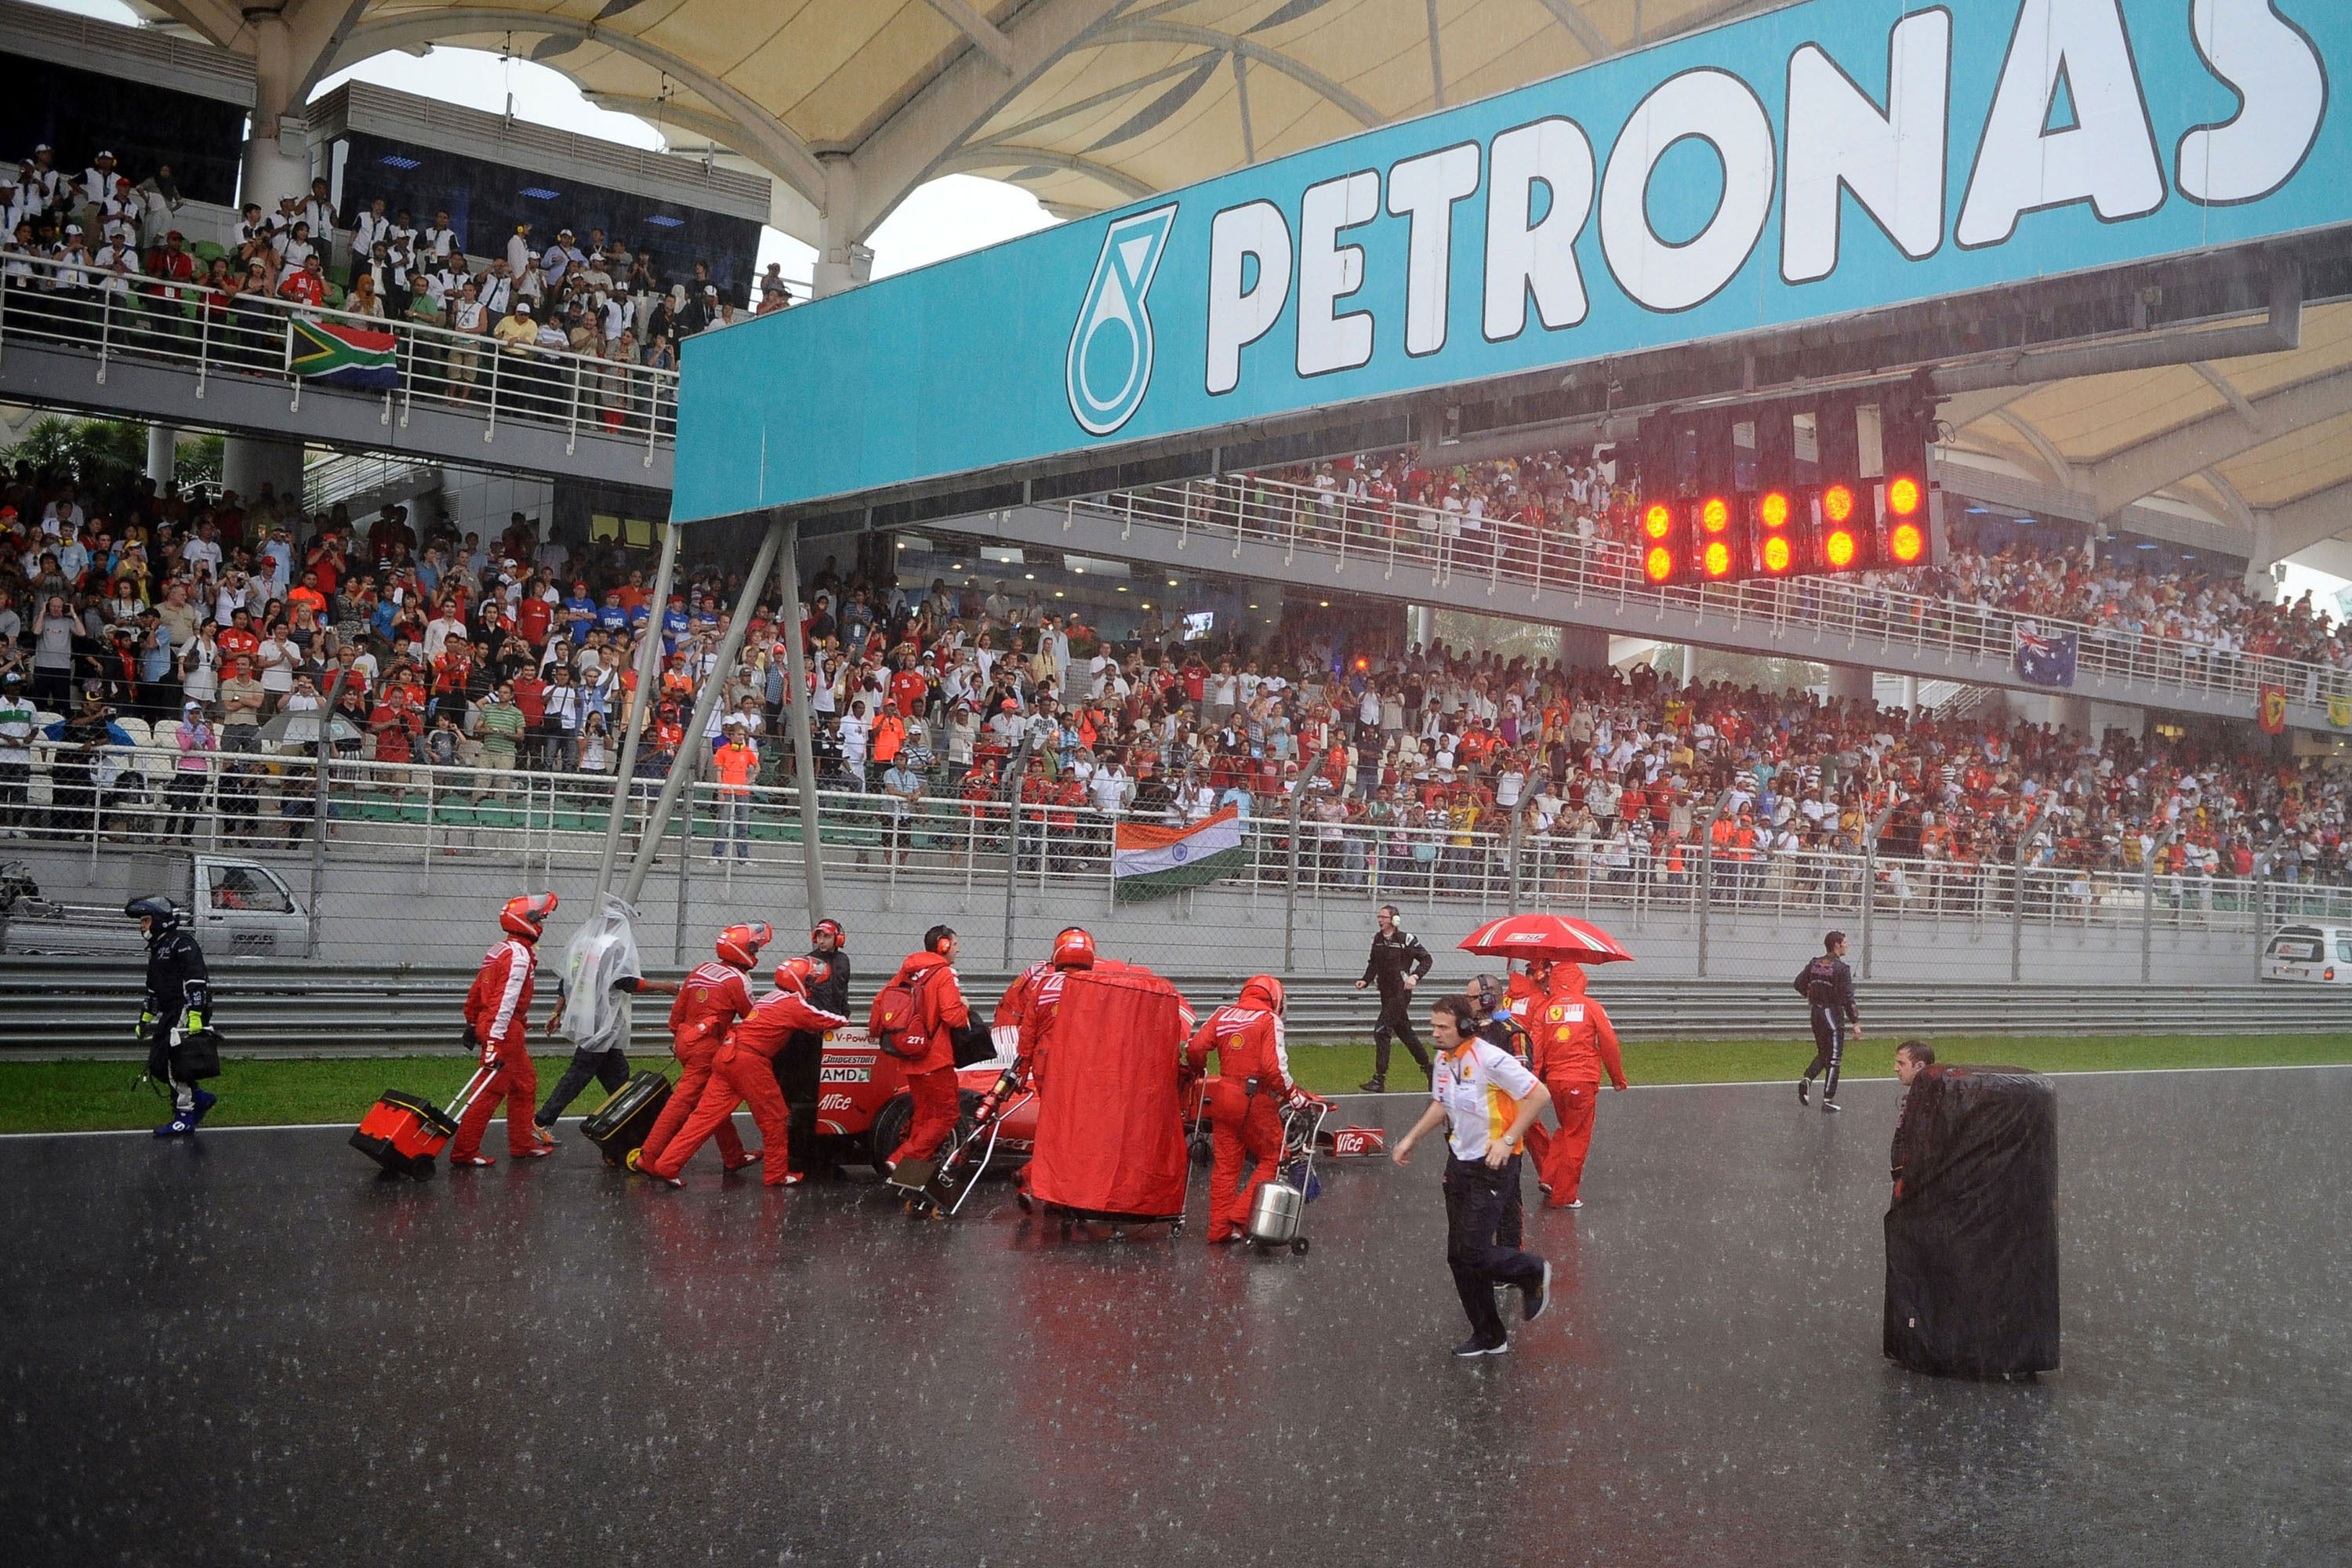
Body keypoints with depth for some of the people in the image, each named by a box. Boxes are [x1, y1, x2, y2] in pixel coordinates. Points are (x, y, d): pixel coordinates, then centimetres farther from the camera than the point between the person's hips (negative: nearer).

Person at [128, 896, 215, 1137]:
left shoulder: (182, 943, -9)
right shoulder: (156, 949, 22)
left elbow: (197, 979, -20)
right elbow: (153, 988, 32)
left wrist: (195, 1014, -27)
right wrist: (145, 1019, 33)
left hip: (188, 1010, -10)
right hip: (168, 1014, 10)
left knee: (177, 1063, -11)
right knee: (157, 1065, 6)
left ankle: (185, 1117, -4)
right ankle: (200, 1099, 19)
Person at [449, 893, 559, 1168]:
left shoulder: (503, 950, 13)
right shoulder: (519, 955, -17)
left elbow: (477, 989, 21)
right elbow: (505, 1001, -24)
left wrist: (473, 1023, 30)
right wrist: (494, 1042, -27)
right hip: (504, 1030, -10)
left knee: (525, 1083, 18)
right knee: (491, 1091, -6)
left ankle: (523, 1144, 27)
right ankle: (463, 1153, -2)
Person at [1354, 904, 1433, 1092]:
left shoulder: (1406, 939, -10)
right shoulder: (1377, 939, 8)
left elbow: (1427, 960, -5)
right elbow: (1373, 963, 20)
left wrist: (1415, 976, -20)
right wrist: (1366, 981, 4)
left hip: (1400, 993, -8)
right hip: (1386, 993, 8)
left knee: (1381, 1031, -15)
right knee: (1404, 1031, 17)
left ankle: (1379, 1080, -15)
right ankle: (1426, 1066, 34)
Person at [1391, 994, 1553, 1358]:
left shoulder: (1489, 1058, -21)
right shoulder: (1443, 1059, 5)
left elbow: (1540, 1095, -20)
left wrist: (1507, 1141, -21)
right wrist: (1411, 1139, 16)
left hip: (1493, 1165, -8)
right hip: (1459, 1162, 8)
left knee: (1474, 1253, -12)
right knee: (1458, 1256, 9)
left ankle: (1533, 1273, 18)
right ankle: (1489, 1337, 22)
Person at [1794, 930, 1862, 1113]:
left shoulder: (1815, 964, 4)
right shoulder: (1841, 968, -16)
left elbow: (1799, 983, 11)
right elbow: (1847, 998, -18)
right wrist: (1855, 1023, -15)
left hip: (1816, 1013, 6)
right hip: (1833, 1015, -6)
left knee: (1822, 1054, 21)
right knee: (1834, 1058, 2)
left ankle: (1807, 1079, -2)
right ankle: (1828, 1100, 3)